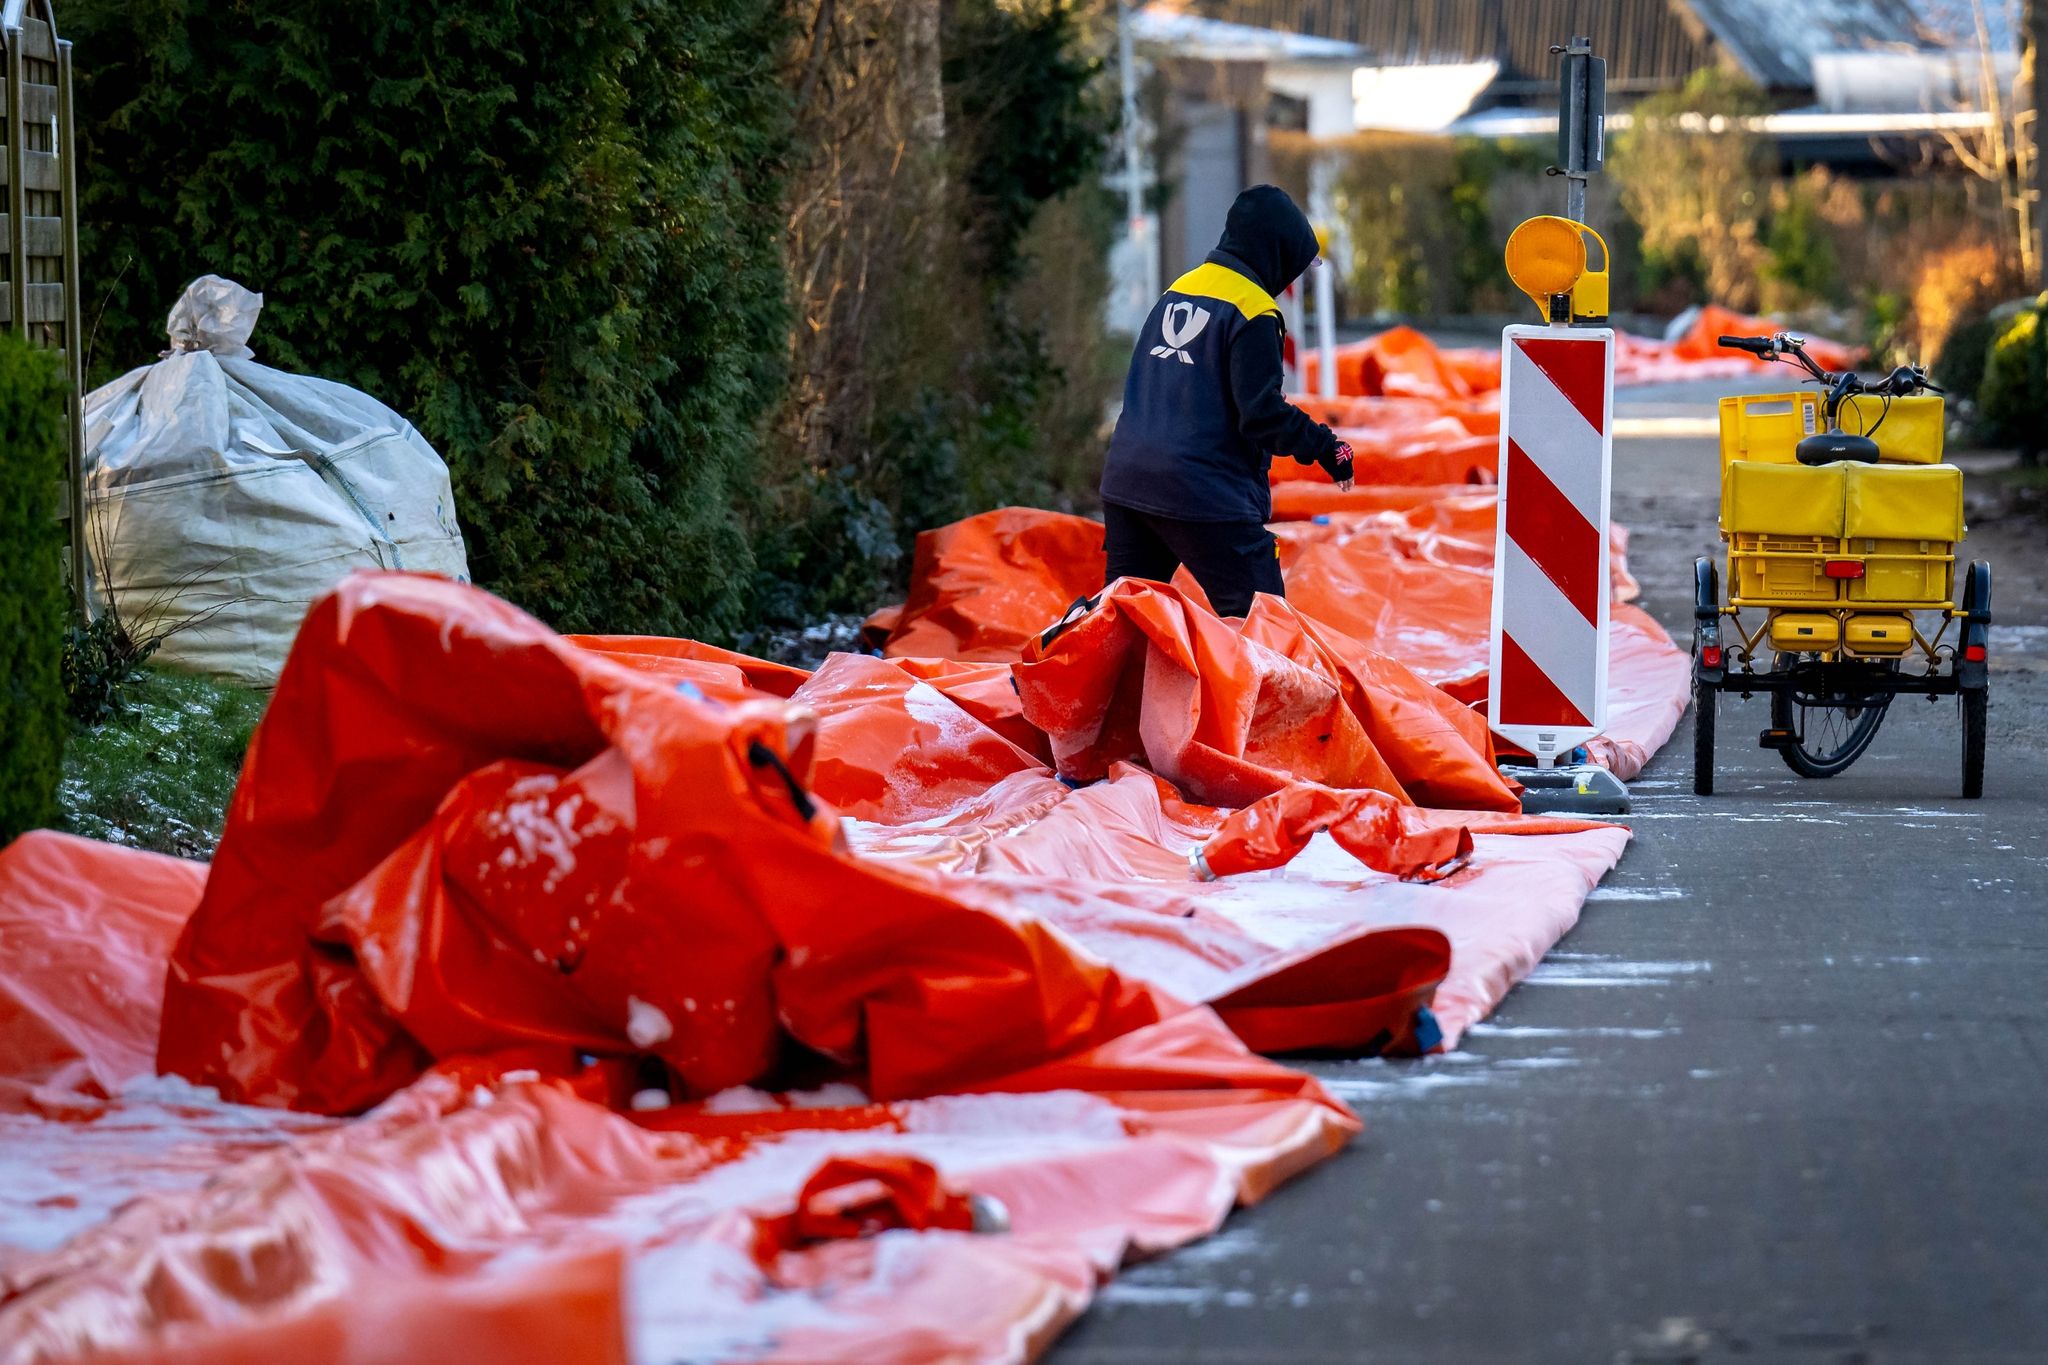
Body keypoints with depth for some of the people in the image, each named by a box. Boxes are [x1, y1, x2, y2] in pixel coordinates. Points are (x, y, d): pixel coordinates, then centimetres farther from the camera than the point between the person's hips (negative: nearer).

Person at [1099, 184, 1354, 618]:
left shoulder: (1176, 291, 14)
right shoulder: (1253, 312, -11)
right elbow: (1260, 412, -17)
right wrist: (1324, 447, -6)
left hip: (1125, 480, 8)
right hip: (1205, 495, -8)